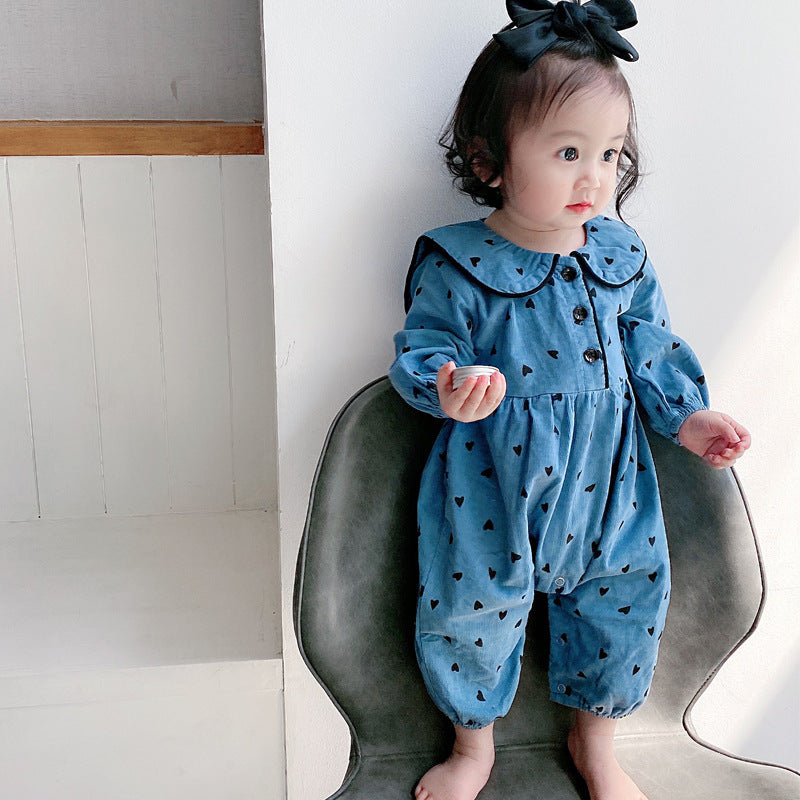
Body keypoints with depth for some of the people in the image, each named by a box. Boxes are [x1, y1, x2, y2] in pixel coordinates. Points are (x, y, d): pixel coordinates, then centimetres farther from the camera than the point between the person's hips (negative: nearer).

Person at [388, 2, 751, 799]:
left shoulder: (622, 255, -1)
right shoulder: (455, 264, -14)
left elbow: (650, 346, 10)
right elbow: (422, 347, -9)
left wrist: (686, 415, 2)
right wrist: (447, 386, -29)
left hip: (604, 478, 4)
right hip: (493, 486, -3)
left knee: (626, 602, 14)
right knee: (469, 612, 7)